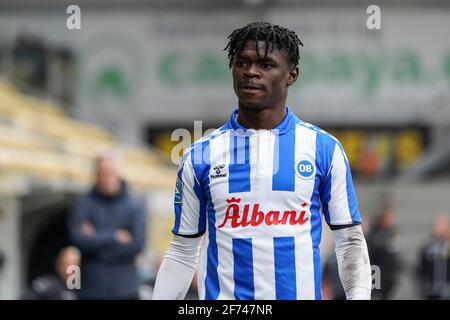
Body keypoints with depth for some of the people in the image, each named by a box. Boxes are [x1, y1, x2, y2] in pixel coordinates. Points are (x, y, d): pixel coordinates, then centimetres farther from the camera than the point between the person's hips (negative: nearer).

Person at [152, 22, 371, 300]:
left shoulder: (324, 149, 1)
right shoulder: (200, 156, 3)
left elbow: (350, 241, 2)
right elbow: (182, 253, 7)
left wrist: (359, 296, -13)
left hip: (301, 292, -1)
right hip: (222, 297, 1)